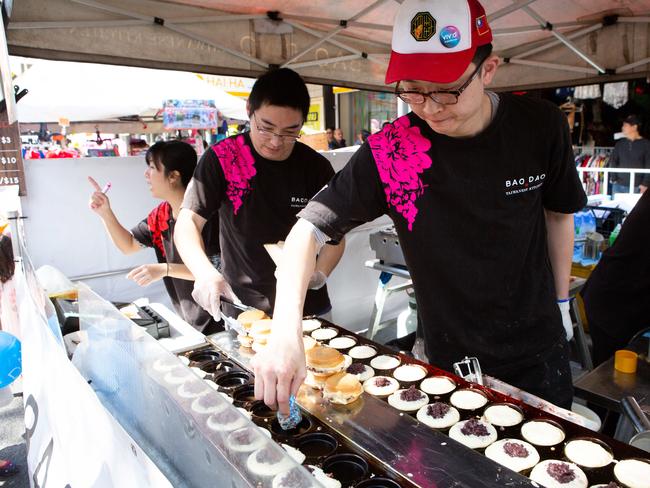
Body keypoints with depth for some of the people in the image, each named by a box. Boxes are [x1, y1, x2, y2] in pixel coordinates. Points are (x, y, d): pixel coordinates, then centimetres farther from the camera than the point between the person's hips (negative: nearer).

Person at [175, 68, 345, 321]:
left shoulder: (316, 167, -5)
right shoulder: (222, 158, -10)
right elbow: (188, 222, -12)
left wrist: (320, 274, -16)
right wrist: (205, 272, -30)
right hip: (243, 307, -1)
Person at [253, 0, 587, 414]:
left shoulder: (541, 126, -14)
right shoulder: (390, 150, -22)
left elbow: (559, 212, 2)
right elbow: (312, 227, -22)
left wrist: (561, 301, 9)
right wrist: (286, 329, -36)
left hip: (538, 348, 2)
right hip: (449, 355, -1)